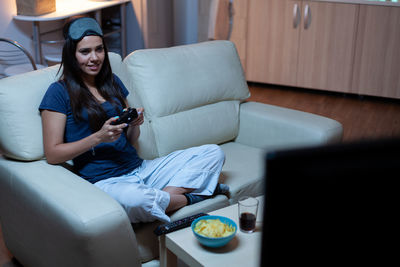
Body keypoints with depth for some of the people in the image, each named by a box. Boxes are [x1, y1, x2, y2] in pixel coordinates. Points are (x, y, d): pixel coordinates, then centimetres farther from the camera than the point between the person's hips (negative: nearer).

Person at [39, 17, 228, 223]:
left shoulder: (112, 82, 15)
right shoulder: (59, 92, -3)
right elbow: (52, 154, -8)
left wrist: (135, 125, -4)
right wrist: (99, 137, -18)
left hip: (140, 168, 6)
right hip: (104, 181, -6)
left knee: (214, 153, -3)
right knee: (134, 198, -42)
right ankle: (189, 197, -11)